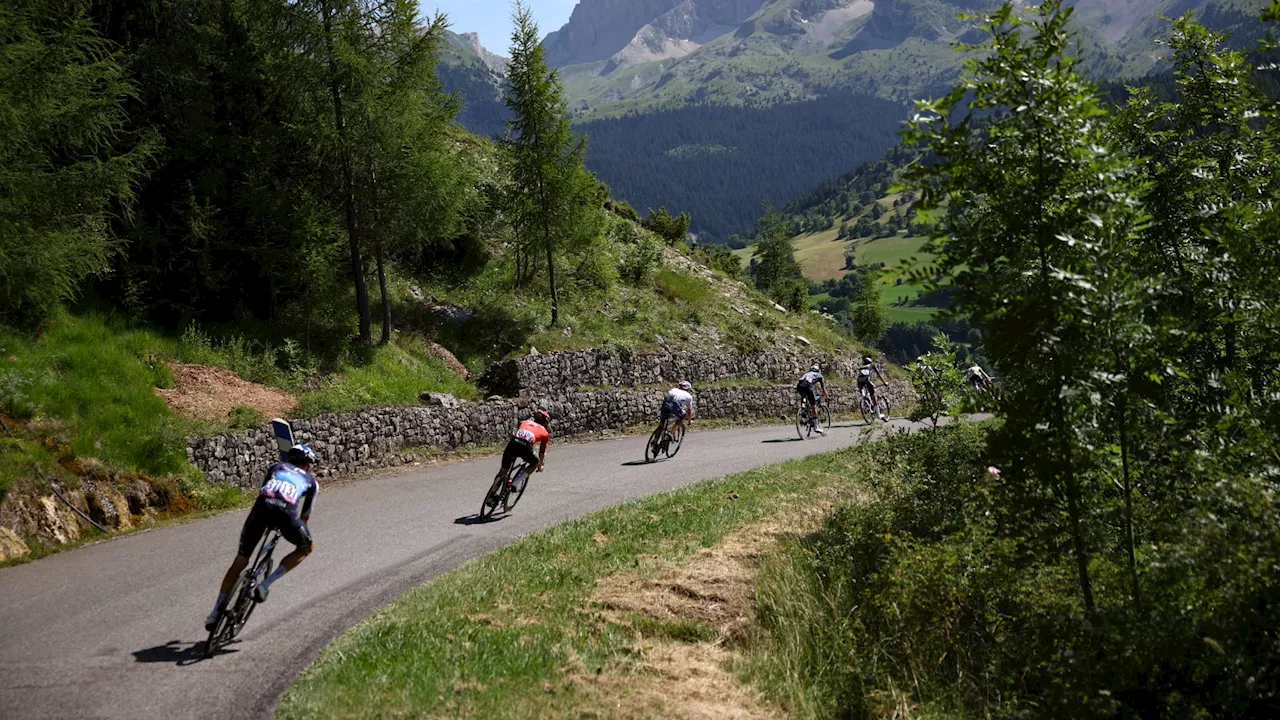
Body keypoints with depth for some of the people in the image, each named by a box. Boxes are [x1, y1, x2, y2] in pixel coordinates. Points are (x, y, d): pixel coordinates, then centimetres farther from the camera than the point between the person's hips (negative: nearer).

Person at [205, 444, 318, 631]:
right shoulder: (311, 480, 32)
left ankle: (215, 613, 18)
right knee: (308, 547, 25)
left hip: (261, 507, 3)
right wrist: (295, 533, 53)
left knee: (240, 560, 19)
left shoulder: (276, 467, 36)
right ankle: (266, 584, 10)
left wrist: (267, 524, 57)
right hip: (286, 512, -3)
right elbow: (305, 516, 36)